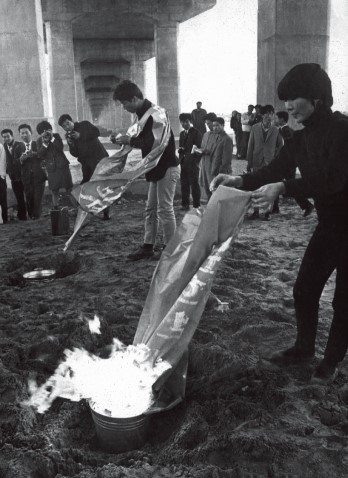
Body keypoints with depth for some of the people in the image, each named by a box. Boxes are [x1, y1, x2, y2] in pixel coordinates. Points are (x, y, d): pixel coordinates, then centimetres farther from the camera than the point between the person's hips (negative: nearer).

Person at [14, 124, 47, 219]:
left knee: (38, 198, -5)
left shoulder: (38, 145, 8)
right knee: (29, 198, 0)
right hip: (26, 177, 1)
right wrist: (21, 159, -14)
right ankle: (31, 217, 12)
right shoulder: (18, 148, 11)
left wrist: (35, 154, -18)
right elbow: (15, 163, 5)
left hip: (39, 175, -1)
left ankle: (36, 216, 4)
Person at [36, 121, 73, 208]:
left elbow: (61, 148, -12)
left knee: (69, 188, -4)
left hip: (62, 165, -1)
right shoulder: (40, 140, 4)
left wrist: (52, 138, -19)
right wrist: (45, 143, -18)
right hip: (51, 168, 1)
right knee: (54, 191, 2)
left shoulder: (56, 136, 1)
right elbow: (40, 154, -6)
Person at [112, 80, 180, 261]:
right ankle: (148, 246, 21)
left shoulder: (155, 114, -19)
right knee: (150, 209, 12)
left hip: (167, 168, -10)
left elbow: (154, 144, -26)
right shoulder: (145, 113, 11)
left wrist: (130, 141, -17)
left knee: (164, 210, -3)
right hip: (157, 168, 10)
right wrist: (128, 140, 1)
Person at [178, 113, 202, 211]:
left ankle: (196, 205, 6)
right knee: (184, 184, 8)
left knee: (194, 184, -1)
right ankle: (185, 204, 17)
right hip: (183, 162, 6)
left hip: (192, 163, -6)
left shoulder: (196, 133, -5)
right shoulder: (182, 133, 17)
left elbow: (199, 147, -9)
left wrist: (196, 160, -15)